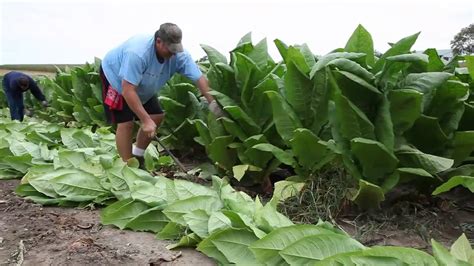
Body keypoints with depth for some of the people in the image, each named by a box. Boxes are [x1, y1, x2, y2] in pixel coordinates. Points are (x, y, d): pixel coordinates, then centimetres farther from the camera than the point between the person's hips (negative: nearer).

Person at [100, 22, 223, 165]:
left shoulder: (178, 54, -25)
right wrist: (146, 120, -43)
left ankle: (137, 157, 20)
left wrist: (212, 103, -33)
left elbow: (199, 78, -22)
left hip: (142, 86, 6)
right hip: (115, 76, -6)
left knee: (156, 117, 1)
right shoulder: (137, 53, -41)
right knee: (126, 122, -16)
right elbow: (128, 90, -42)